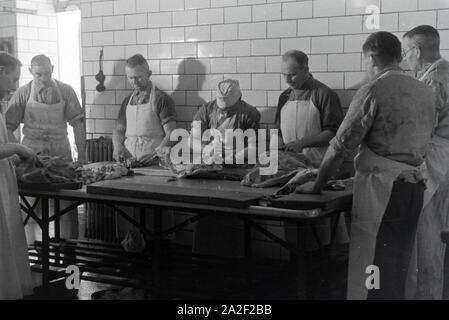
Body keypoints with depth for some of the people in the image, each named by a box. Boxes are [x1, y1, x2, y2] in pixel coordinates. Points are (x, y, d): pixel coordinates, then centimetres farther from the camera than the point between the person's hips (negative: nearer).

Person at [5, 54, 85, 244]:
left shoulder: (65, 91, 0)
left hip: (61, 152, 0)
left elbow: (78, 122, -1)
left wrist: (82, 155, -8)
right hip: (32, 153, 0)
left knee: (66, 205, 2)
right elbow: (8, 127, -1)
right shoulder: (23, 94, -1)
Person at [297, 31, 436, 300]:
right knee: (397, 272, 17)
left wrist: (317, 185, 3)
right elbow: (423, 146, 16)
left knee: (372, 278, -2)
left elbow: (340, 146, -8)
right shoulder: (426, 93, 11)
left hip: (381, 187, -7)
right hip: (414, 186, 8)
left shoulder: (374, 91, -9)